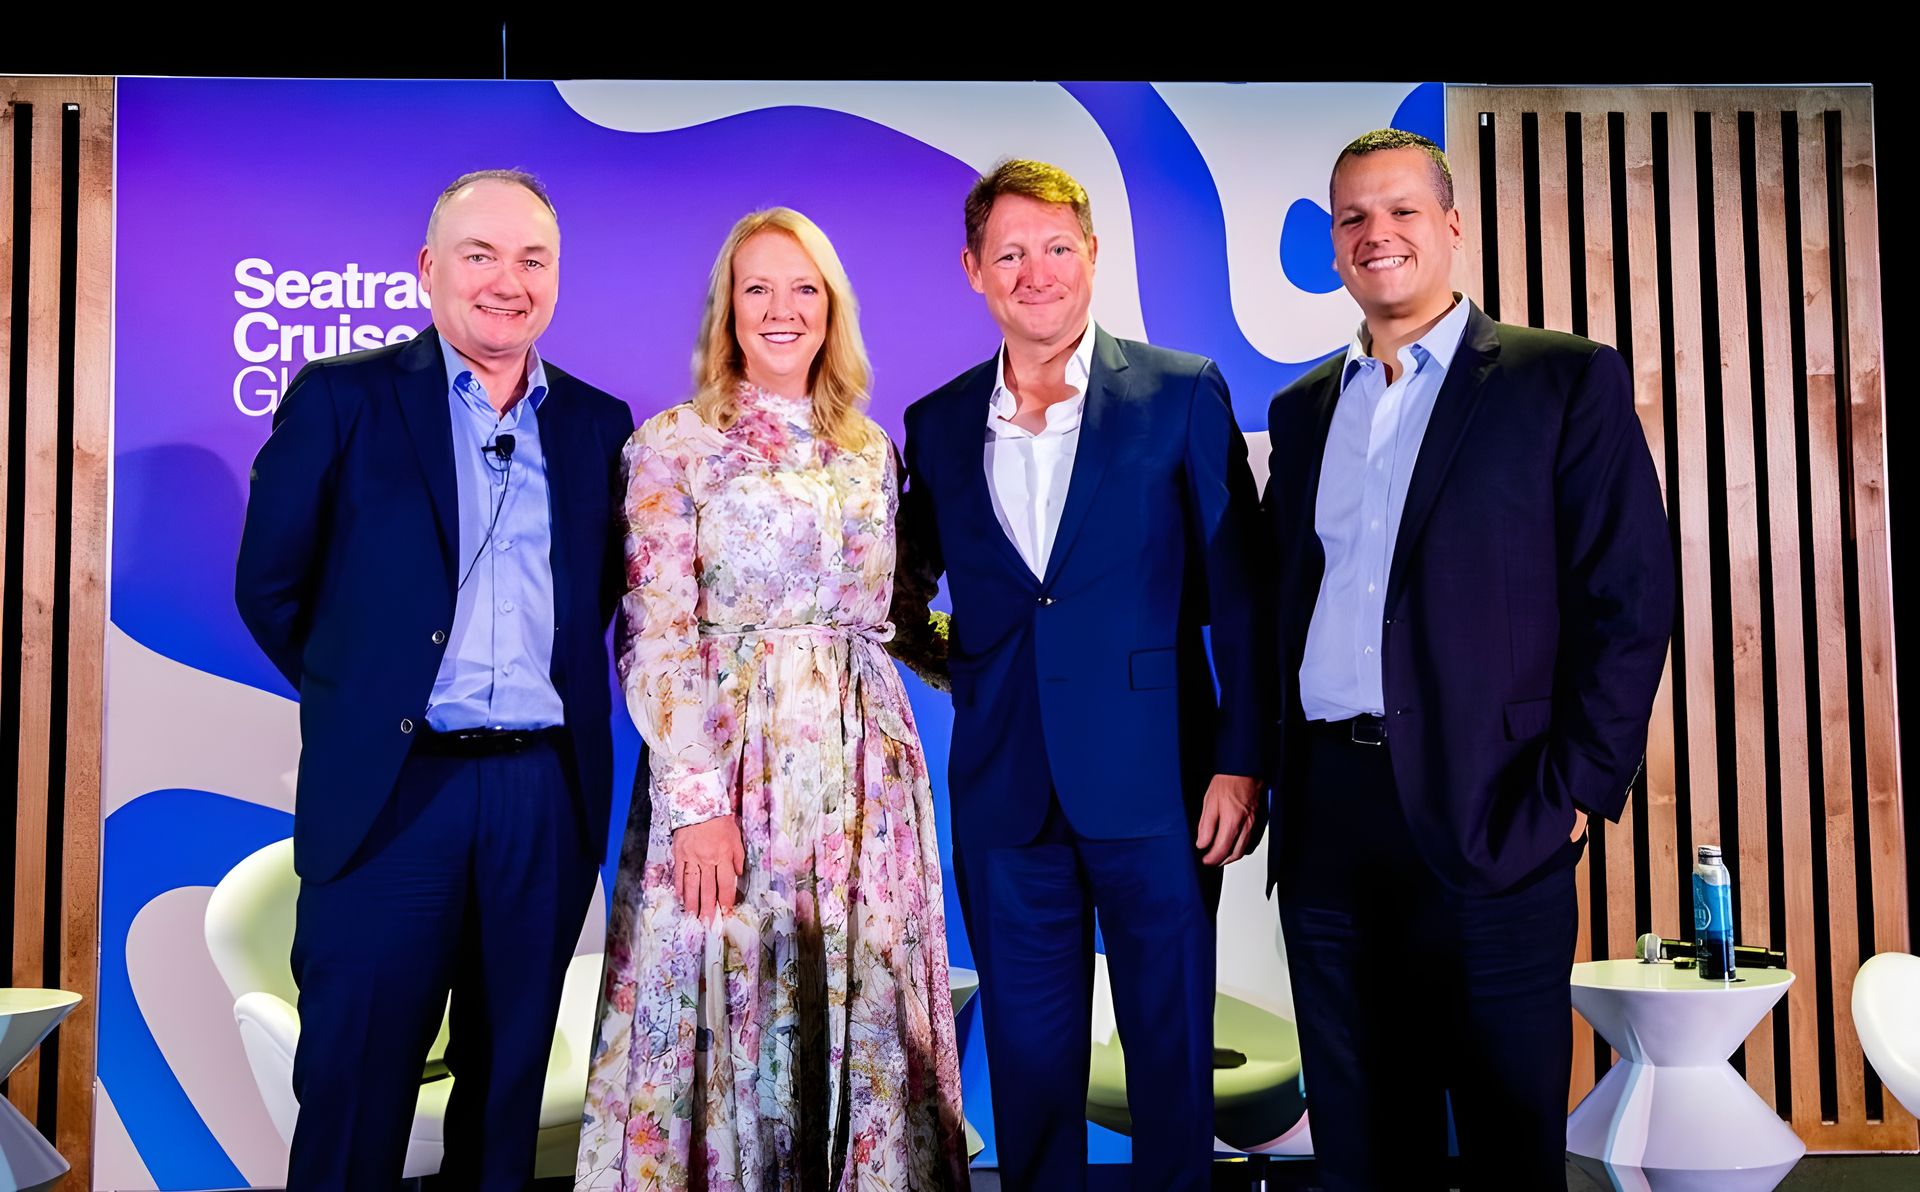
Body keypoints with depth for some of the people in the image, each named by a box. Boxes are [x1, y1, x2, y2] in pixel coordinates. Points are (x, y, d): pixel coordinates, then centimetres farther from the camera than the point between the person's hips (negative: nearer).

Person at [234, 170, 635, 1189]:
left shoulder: (598, 424, 9)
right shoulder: (340, 398, 1)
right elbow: (269, 586, 3)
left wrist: (555, 688, 6)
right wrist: (357, 699, 7)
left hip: (547, 796, 3)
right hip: (391, 788, -2)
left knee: (509, 1085, 13)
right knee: (354, 1087, 5)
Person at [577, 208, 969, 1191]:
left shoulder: (868, 447, 11)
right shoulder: (674, 442, -3)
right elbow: (657, 636, -9)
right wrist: (697, 799, -16)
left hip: (859, 764, 4)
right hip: (727, 760, -4)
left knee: (861, 1009, 9)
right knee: (733, 1005, 2)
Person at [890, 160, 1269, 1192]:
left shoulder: (1183, 394, -1)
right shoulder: (938, 425, 8)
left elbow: (1238, 591, -2)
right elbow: (909, 580, 21)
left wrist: (1241, 759, -7)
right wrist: (934, 649, 1)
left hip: (1153, 780, -2)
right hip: (1005, 789, 3)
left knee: (1171, 1043, 8)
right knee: (1029, 1055, 11)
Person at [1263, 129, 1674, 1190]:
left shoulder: (1567, 382, 0)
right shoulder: (1303, 410, 15)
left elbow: (1630, 601, -4)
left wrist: (1575, 790, -10)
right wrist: (1265, 771, 7)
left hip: (1490, 816, -4)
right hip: (1326, 813, 5)